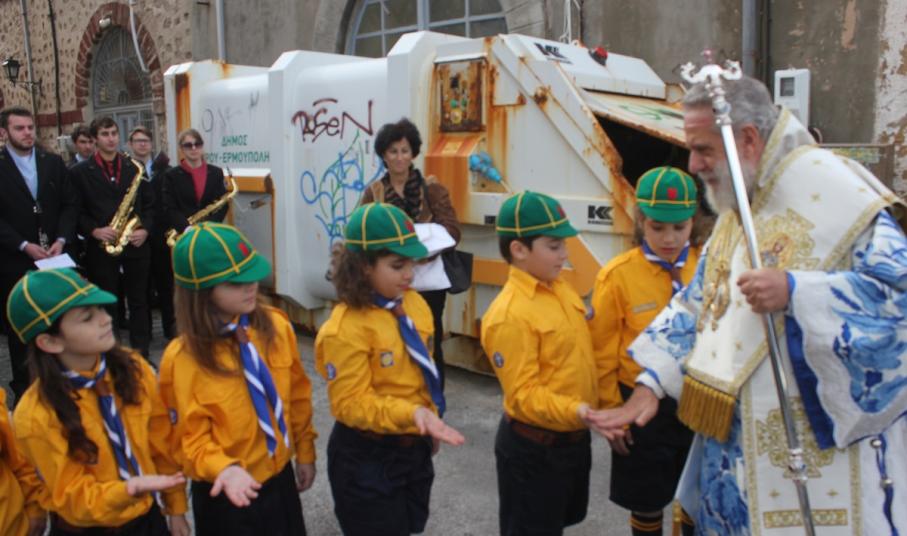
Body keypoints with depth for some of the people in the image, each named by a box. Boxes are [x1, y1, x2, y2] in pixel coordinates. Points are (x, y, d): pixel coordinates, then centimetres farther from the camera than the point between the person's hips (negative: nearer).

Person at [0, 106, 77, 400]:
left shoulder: (53, 162, 7)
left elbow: (68, 205, 6)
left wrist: (61, 239, -8)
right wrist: (24, 245, -16)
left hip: (54, 255, 2)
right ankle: (24, 385, 19)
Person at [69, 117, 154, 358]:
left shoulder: (135, 167, 9)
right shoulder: (79, 172, 2)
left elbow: (149, 204, 9)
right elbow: (76, 211, -1)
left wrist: (144, 229, -6)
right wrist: (94, 231, -16)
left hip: (136, 245, 2)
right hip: (101, 247, -2)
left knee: (138, 301, 7)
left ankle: (141, 354, 16)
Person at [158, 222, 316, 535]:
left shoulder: (276, 326, -9)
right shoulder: (182, 358, -20)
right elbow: (191, 439, -14)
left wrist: (305, 452, 9)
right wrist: (225, 469, -31)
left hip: (280, 477, 4)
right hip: (226, 496, -4)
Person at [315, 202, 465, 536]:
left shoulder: (414, 304, -1)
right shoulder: (346, 328, -24)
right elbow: (351, 404, -23)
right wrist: (411, 414, -34)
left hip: (414, 447, 7)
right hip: (368, 457, -7)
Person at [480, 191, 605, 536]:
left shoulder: (561, 289, 2)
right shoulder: (509, 314, -24)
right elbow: (523, 394, -25)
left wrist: (605, 406, 12)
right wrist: (574, 411, -37)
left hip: (573, 438, 8)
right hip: (532, 448, -8)